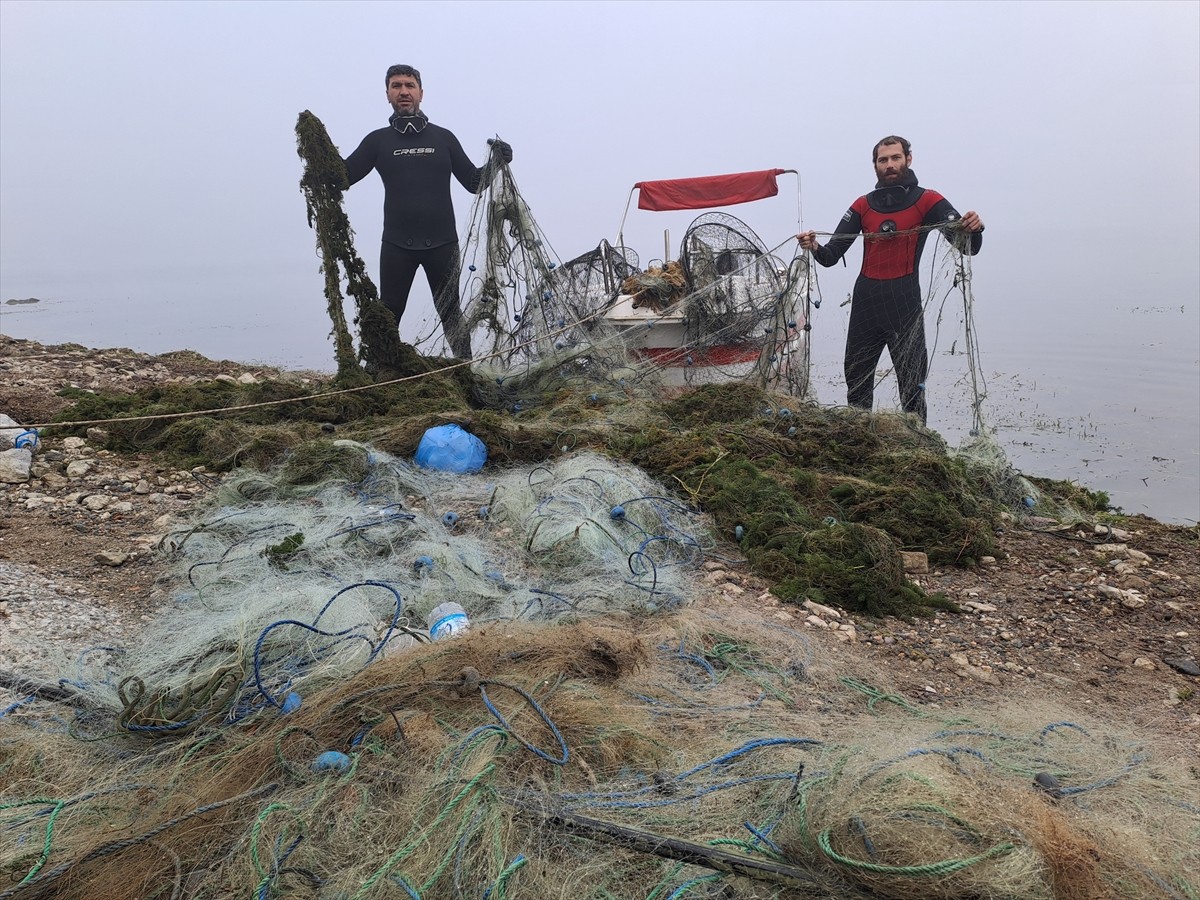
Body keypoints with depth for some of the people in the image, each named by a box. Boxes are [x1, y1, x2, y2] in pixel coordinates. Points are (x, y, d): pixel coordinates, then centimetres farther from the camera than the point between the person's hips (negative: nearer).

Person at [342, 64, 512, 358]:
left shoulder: (443, 138, 11)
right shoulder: (378, 141, 9)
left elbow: (474, 182, 11)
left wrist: (495, 162, -7)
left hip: (442, 243, 0)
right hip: (396, 245, 0)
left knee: (451, 313, 6)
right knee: (387, 316, 2)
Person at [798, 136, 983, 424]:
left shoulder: (927, 201, 1)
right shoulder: (863, 205, 11)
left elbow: (968, 247, -7)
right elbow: (831, 256, 5)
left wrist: (974, 229, -30)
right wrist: (815, 248, -17)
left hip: (905, 304, -4)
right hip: (865, 303, 4)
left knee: (912, 385, -1)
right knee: (856, 383, 11)